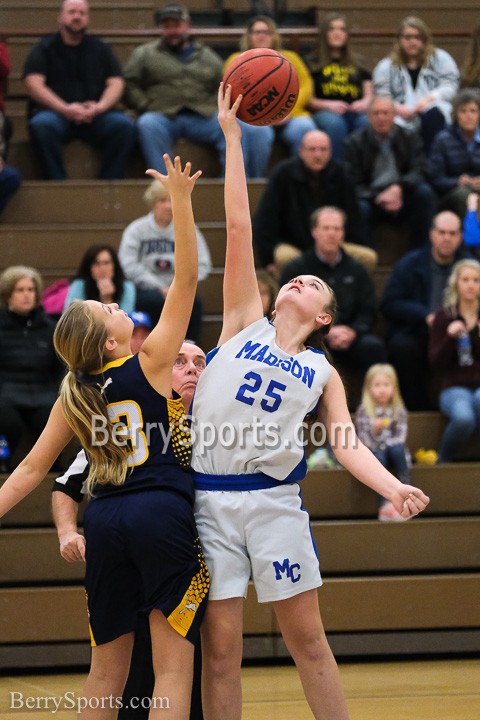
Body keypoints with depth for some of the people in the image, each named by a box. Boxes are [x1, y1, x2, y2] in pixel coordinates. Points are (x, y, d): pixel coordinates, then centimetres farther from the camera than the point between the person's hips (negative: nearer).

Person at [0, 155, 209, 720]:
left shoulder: (74, 396, 9)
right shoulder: (150, 363, -3)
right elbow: (185, 280, -4)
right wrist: (180, 201, -5)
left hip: (104, 521, 5)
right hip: (164, 513, -5)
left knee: (106, 669, 15)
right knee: (173, 668, -5)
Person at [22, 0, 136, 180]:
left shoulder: (100, 49, 19)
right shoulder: (44, 48, 10)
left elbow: (116, 83, 10)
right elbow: (33, 84, -3)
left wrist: (100, 107, -13)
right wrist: (65, 109, -17)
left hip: (95, 116, 2)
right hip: (54, 113, -2)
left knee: (125, 125, -28)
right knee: (41, 125, -37)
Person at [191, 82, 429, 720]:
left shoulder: (322, 373, 12)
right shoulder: (245, 323, 10)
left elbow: (347, 442, 0)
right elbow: (239, 229, 6)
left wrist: (394, 487, -20)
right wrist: (232, 134, 2)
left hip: (274, 500, 1)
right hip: (210, 499, -1)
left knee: (308, 639, 4)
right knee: (220, 646, 1)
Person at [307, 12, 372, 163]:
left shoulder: (357, 64, 27)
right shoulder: (312, 64, 17)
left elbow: (369, 94, 22)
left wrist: (365, 102, -2)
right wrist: (328, 105, -12)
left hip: (356, 111, 2)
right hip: (324, 112, -2)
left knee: (368, 123, -34)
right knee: (334, 124, -39)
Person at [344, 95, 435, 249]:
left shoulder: (410, 137, 6)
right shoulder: (354, 142, 0)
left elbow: (419, 172, -5)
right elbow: (354, 184, -5)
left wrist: (398, 188, -24)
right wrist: (378, 198, -23)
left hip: (401, 199, 2)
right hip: (372, 200, -2)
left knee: (424, 192, -26)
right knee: (360, 208, -35)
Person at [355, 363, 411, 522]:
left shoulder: (399, 411, 6)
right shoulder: (363, 411, 2)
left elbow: (400, 437, -3)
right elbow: (364, 439, -6)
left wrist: (388, 444, -21)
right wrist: (374, 430, -26)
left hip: (395, 454, 1)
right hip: (372, 454, -1)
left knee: (397, 449, -32)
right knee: (377, 455, -34)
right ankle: (385, 504, -43)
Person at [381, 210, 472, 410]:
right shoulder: (409, 264, 2)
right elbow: (389, 304, -3)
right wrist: (425, 316, -16)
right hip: (414, 334, -1)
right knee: (402, 346, -34)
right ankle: (416, 408, -22)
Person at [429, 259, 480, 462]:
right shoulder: (444, 317, 6)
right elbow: (436, 363, 1)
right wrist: (450, 337, -15)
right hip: (455, 386, -1)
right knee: (463, 417, -35)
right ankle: (443, 461, -7)